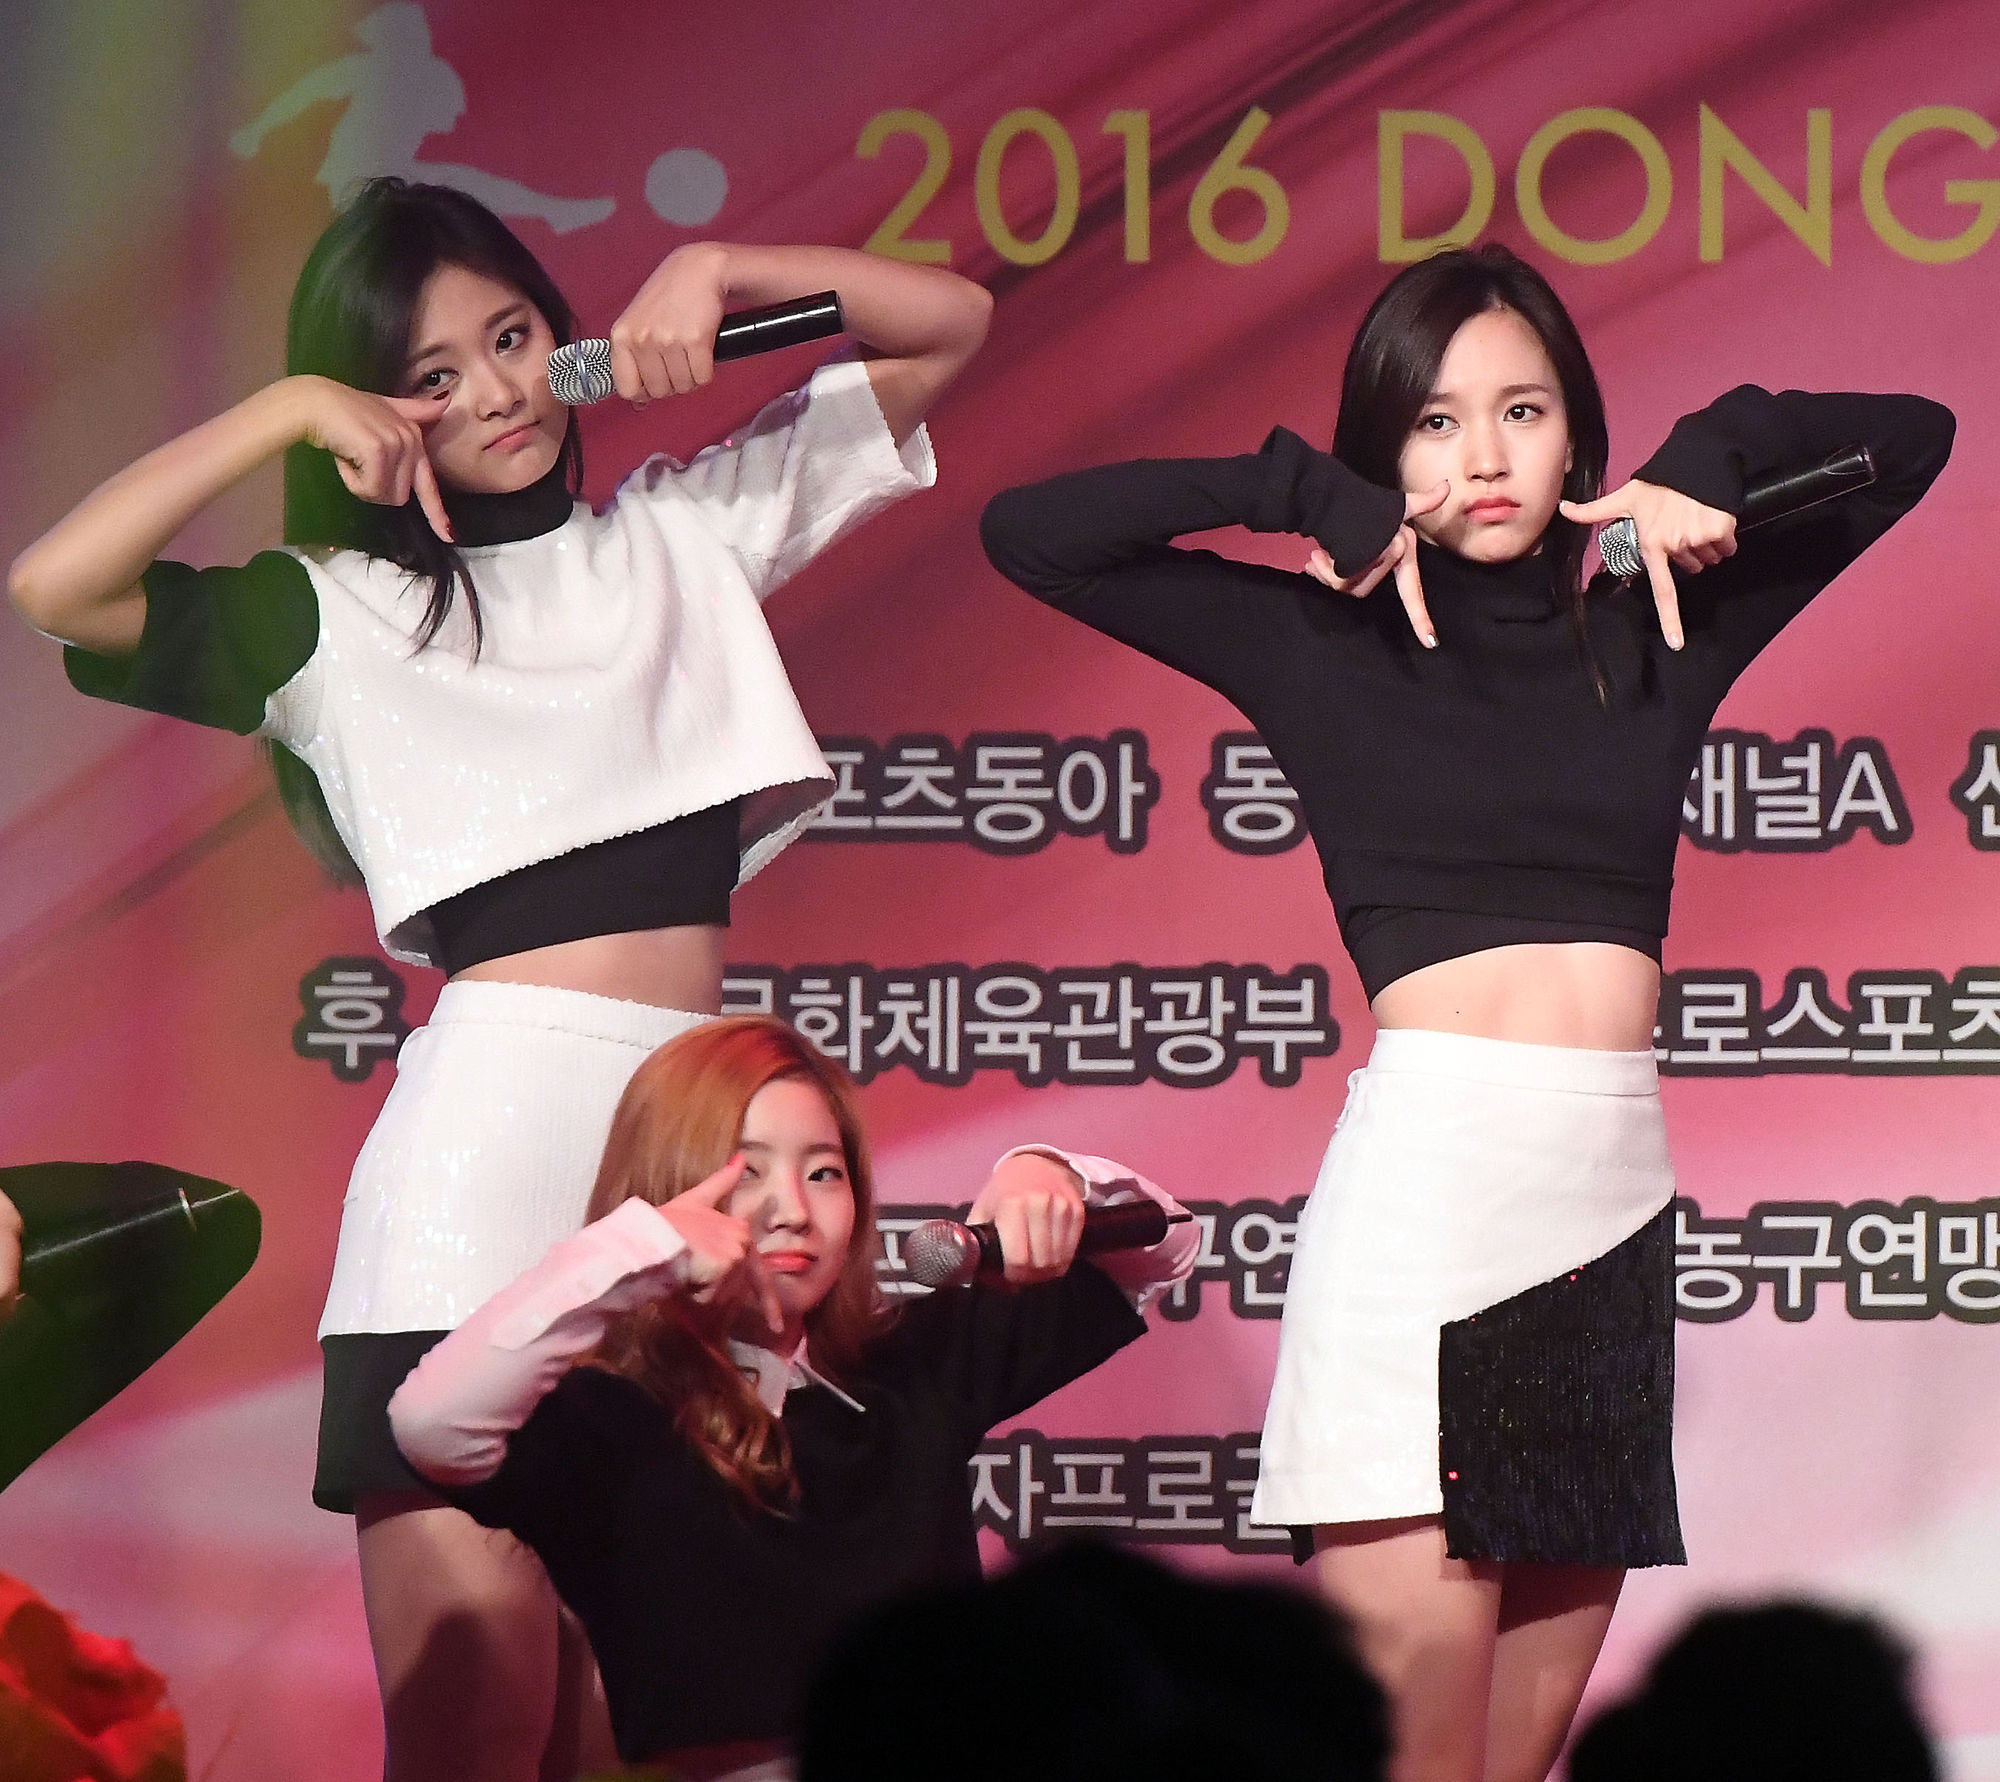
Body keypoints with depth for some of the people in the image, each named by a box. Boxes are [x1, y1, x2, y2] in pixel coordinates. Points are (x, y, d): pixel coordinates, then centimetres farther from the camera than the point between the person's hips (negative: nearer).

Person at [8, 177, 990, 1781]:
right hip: (492, 1122, -4)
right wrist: (285, 413, -1)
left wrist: (714, 271, 8)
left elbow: (946, 322, 24)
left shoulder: (685, 532, 20)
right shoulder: (333, 615, 10)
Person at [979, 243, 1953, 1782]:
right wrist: (1314, 498, 2)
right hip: (1423, 1183, -4)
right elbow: (1028, 532, 2)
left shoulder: (1656, 626, 15)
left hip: (1616, 1199, 4)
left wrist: (1706, 465, 7)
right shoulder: (1325, 642, 7)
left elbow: (1910, 438, 22)